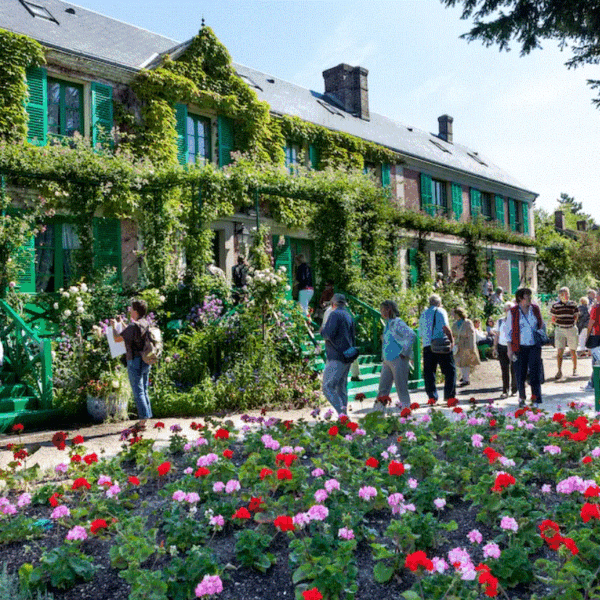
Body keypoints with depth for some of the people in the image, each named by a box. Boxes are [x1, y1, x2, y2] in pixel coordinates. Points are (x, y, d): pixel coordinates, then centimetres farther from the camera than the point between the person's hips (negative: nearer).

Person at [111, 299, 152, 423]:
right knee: (144, 391, 15)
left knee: (138, 392, -3)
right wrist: (121, 323, 31)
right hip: (146, 362, 8)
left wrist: (114, 326, 2)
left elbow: (117, 338, -15)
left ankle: (143, 419, -3)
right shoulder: (146, 323, 9)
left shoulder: (133, 326, -18)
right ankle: (147, 417, 20)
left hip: (135, 361, -8)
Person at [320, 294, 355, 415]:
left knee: (328, 387, -11)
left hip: (337, 358, -9)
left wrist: (322, 330, 0)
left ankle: (341, 412, -21)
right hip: (347, 357, 9)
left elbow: (329, 334, -19)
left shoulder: (335, 314, -9)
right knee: (341, 388, 14)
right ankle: (344, 412, 14)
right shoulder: (348, 316, 17)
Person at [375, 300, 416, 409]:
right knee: (383, 387, 8)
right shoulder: (388, 324, 17)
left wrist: (404, 352, -18)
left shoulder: (397, 323, -11)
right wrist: (383, 359, 19)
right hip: (388, 361, 9)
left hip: (398, 359, -9)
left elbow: (412, 336, -21)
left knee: (401, 388, -3)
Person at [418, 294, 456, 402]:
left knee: (428, 372, 7)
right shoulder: (440, 311, 2)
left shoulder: (423, 314, 17)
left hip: (427, 346, 4)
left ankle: (432, 396, 3)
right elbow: (445, 327, -11)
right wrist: (451, 339, -2)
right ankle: (449, 395, 3)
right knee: (450, 370, 5)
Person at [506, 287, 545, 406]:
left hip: (534, 346, 2)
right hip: (520, 347, -2)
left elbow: (542, 325, 20)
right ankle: (521, 398, 18)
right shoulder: (513, 312, -2)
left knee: (535, 372, -3)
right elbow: (509, 331, 0)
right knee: (520, 374, 4)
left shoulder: (535, 309, 8)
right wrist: (510, 349, -3)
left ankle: (536, 398, 2)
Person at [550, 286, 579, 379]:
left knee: (573, 351, 9)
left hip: (571, 329, 1)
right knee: (559, 351, -8)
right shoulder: (555, 305, 1)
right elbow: (553, 319, 6)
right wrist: (558, 323, -10)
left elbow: (575, 317, 12)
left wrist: (571, 322, -4)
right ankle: (559, 371, -3)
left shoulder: (573, 304, 5)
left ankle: (575, 369, 24)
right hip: (560, 330, -1)